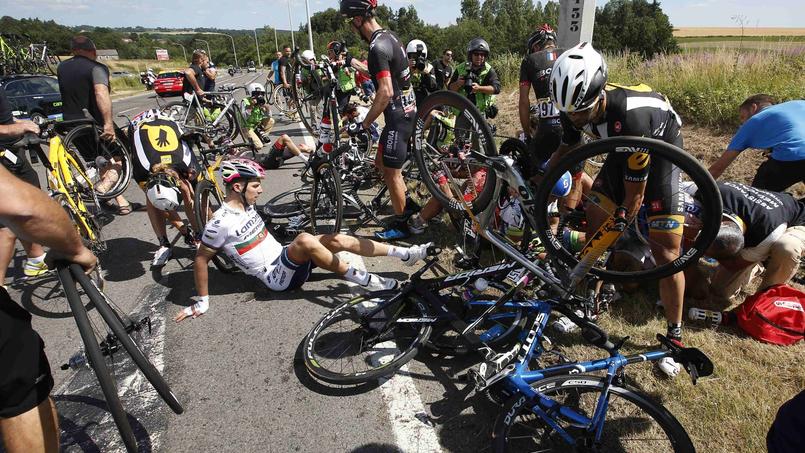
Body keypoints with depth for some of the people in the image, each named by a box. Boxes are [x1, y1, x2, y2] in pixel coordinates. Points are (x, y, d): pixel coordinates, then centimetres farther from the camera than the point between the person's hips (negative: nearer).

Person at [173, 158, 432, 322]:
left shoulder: (246, 205, 6)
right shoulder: (221, 223, -18)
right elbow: (201, 259, -12)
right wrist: (203, 301, -9)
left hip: (284, 259, 8)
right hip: (278, 279, -8)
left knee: (338, 240, -10)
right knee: (305, 240, -34)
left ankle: (406, 254, -9)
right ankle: (365, 282, -24)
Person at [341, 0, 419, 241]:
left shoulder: (378, 47, -22)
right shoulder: (388, 36, 10)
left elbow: (385, 92, -28)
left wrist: (364, 124, -22)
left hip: (398, 114, -10)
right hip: (406, 109, 10)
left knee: (391, 172, 1)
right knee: (382, 163, 20)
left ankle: (400, 225, 14)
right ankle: (408, 204, 30)